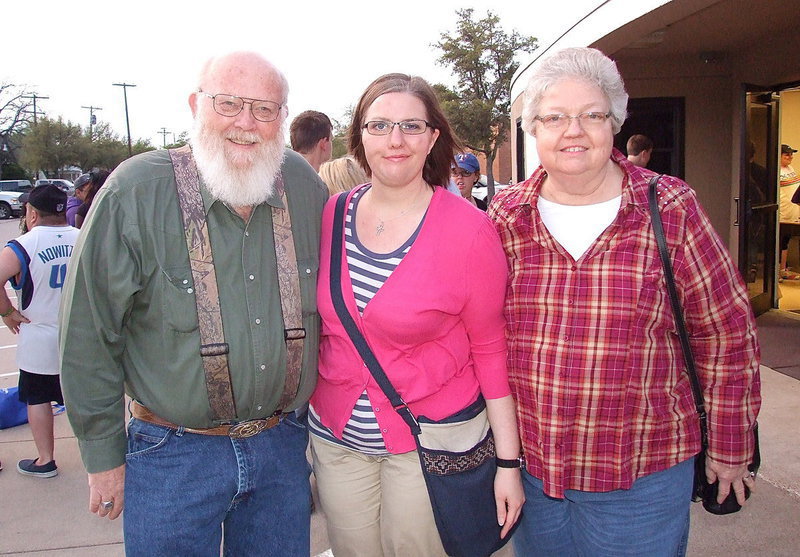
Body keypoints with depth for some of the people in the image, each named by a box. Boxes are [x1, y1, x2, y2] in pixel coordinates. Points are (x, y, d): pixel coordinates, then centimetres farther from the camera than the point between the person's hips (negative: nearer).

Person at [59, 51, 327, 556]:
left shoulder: (306, 187, -3)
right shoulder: (135, 191, -14)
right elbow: (89, 334, -8)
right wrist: (104, 456, -4)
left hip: (284, 447, 4)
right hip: (172, 456, -3)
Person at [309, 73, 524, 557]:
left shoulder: (469, 231, -14)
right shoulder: (330, 215, -3)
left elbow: (491, 350, -9)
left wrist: (509, 462, -8)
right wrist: (303, 415, 10)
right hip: (335, 435, 4)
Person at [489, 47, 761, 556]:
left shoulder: (671, 209, -9)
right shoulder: (505, 218, -3)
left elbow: (727, 333, -2)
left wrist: (730, 449, 3)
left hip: (642, 477, -2)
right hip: (527, 467, 3)